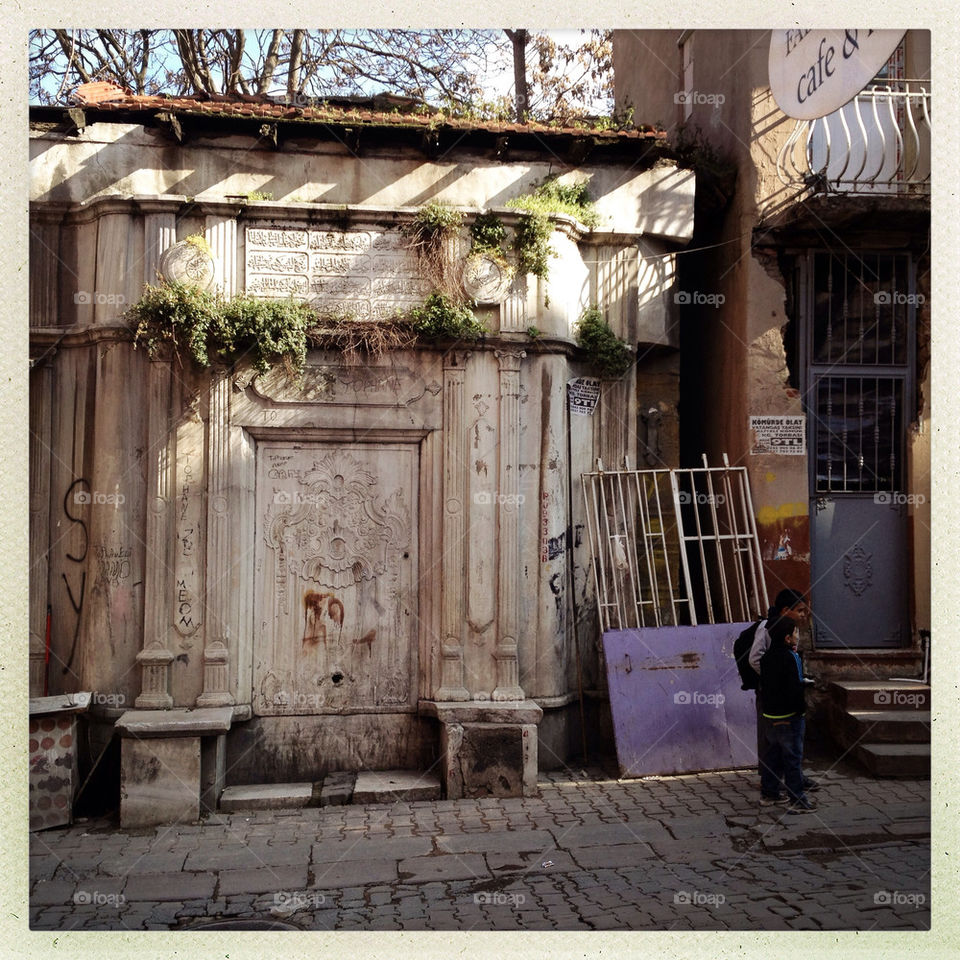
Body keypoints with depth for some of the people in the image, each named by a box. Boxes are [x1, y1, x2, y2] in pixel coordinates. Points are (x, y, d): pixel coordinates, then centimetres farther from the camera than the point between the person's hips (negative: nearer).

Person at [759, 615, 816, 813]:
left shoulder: (767, 656, 7)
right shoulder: (789, 658, -18)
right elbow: (794, 688, -19)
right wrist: (801, 707, -10)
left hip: (769, 715, 8)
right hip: (788, 716, -8)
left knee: (771, 755, 16)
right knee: (793, 757, -2)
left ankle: (769, 793, 25)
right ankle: (796, 800, 2)